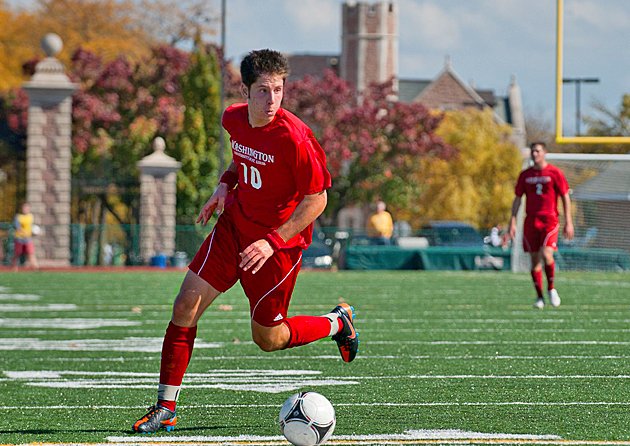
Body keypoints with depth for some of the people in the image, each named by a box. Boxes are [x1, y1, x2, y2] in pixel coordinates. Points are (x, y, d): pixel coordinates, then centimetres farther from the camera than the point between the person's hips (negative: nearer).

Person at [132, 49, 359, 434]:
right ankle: (166, 408, 2)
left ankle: (338, 323, 34)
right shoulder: (234, 119, -4)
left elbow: (317, 200, -19)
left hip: (280, 242, -6)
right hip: (234, 225, 6)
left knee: (268, 339, 6)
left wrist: (273, 242, -24)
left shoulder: (293, 137, -25)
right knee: (186, 307, -6)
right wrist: (226, 185, 1)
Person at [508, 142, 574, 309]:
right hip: (531, 221, 3)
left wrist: (568, 222, -4)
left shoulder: (554, 173, 0)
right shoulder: (525, 175, 9)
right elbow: (517, 199, 13)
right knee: (535, 259, 2)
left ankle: (551, 288, 3)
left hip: (550, 220, -3)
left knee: (546, 254, -19)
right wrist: (513, 222, 5)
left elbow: (565, 197, 2)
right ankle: (539, 297, 10)